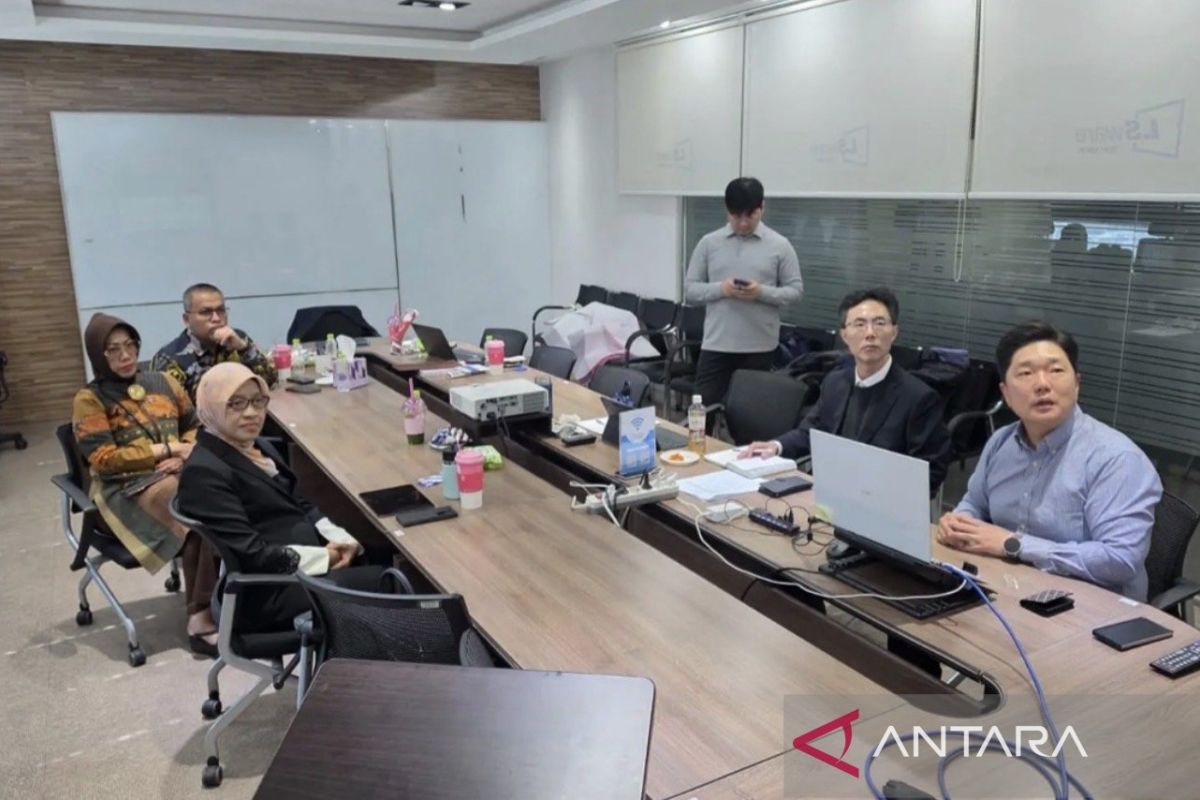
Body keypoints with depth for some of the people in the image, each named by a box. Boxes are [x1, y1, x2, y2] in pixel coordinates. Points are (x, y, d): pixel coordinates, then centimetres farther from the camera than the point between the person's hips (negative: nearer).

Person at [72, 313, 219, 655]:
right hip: (127, 488, -4)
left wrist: (185, 452, -3)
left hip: (181, 472, 4)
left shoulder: (163, 382, 17)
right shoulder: (89, 400, 2)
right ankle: (201, 617, -28)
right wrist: (164, 450, -12)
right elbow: (103, 459, -7)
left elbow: (196, 425, 20)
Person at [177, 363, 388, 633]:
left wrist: (339, 539, -2)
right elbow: (252, 554, -21)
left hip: (305, 565, 9)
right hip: (270, 591, -9)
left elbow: (299, 505, 16)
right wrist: (325, 557, -16)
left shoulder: (255, 447, 13)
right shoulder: (204, 473, -15)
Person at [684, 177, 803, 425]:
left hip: (759, 347, 0)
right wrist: (720, 288, -15)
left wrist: (762, 292, -16)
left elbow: (796, 290, 2)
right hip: (716, 344, 1)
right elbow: (690, 289, 4)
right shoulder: (709, 243, 4)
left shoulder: (779, 245, 1)